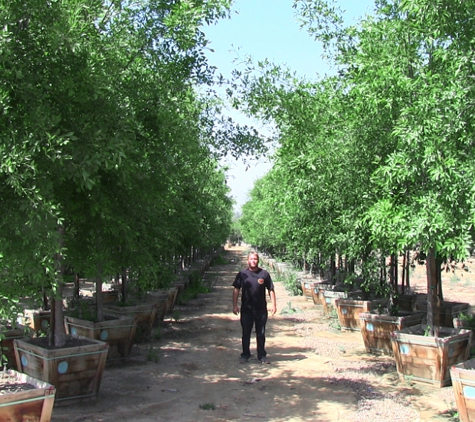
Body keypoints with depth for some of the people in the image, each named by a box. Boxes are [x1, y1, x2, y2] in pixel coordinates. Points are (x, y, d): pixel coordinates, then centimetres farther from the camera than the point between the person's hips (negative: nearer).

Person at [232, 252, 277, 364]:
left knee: (261, 334, 9)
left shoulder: (264, 274, 1)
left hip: (261, 309, 0)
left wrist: (273, 304, -3)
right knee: (246, 333, 9)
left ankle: (262, 355, 20)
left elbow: (271, 290, 3)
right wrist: (235, 305, -2)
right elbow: (236, 290, 3)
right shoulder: (242, 274, 1)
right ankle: (245, 355, 22)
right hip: (246, 309, 0)